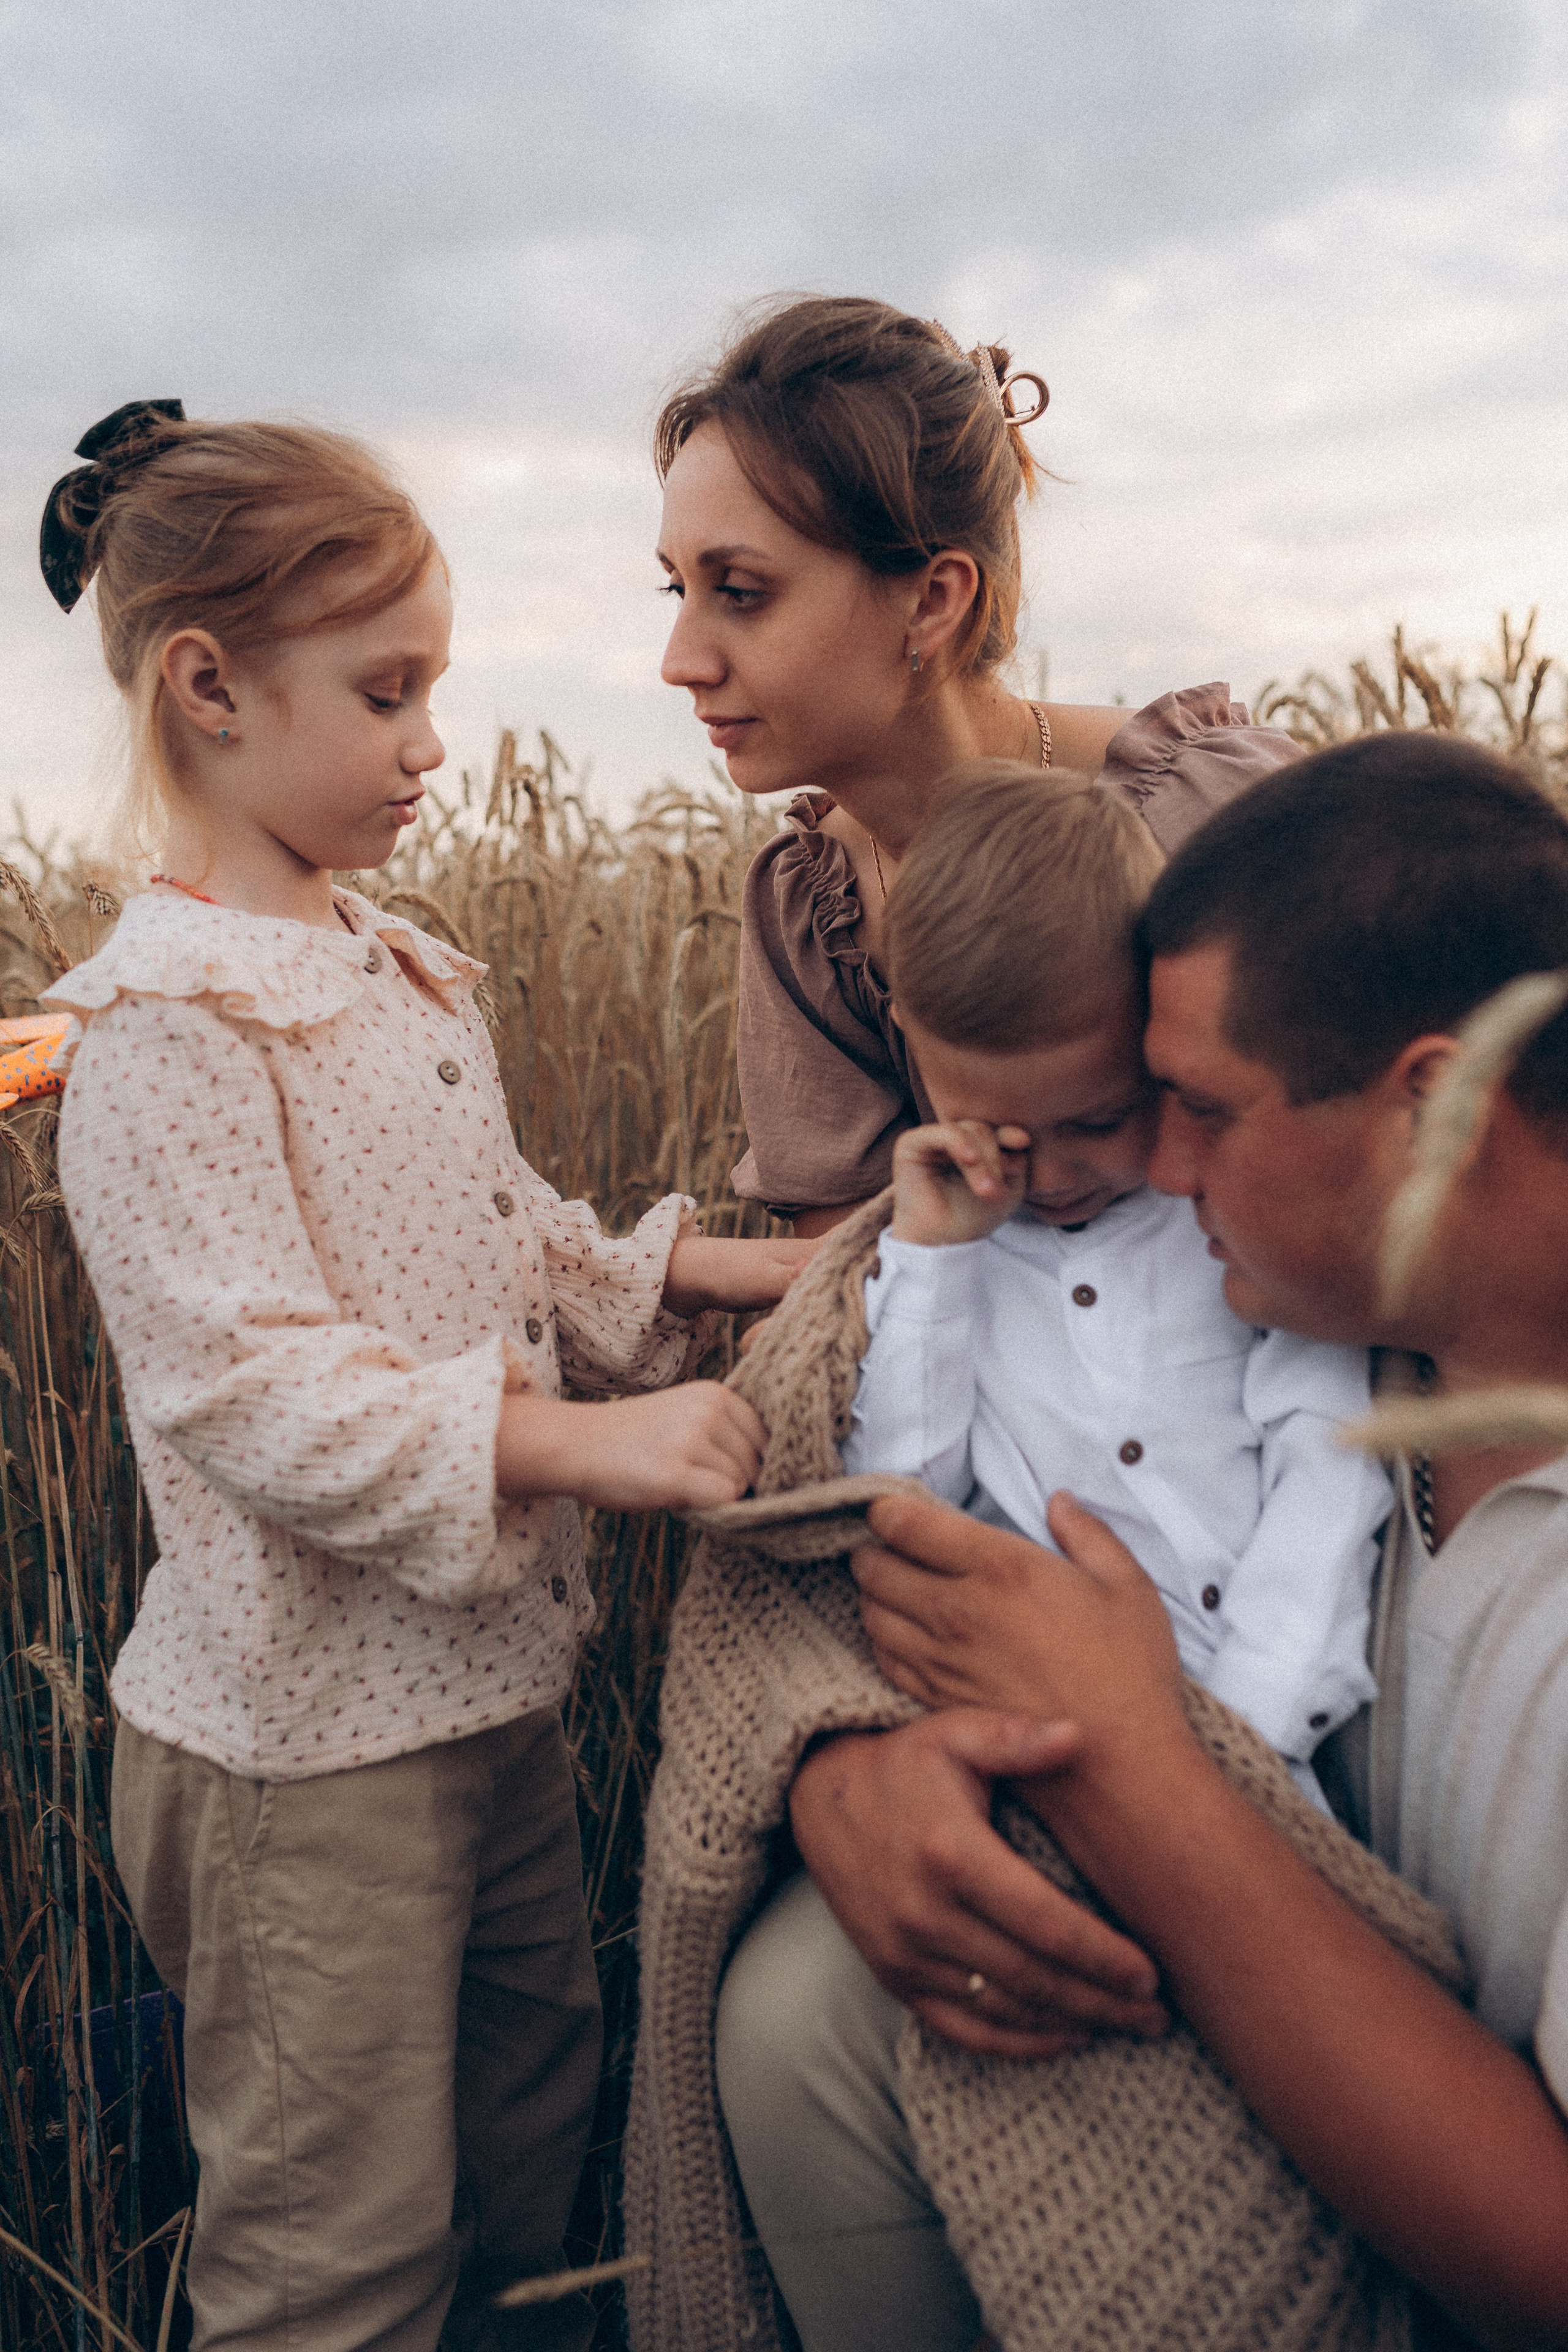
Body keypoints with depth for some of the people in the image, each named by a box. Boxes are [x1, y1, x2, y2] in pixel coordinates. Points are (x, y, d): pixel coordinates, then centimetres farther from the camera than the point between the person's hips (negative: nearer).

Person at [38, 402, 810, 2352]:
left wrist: (692, 1269, 2)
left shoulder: (398, 972, 7)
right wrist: (579, 1440, -33)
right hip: (302, 1733, -9)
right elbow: (251, 1390, -27)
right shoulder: (169, 1032, -21)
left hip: (491, 1667, 9)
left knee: (533, 2106, 28)